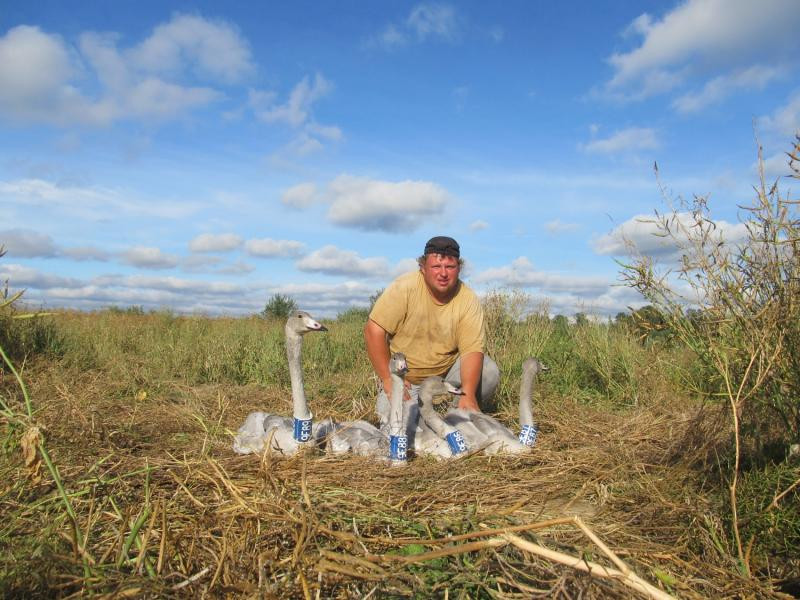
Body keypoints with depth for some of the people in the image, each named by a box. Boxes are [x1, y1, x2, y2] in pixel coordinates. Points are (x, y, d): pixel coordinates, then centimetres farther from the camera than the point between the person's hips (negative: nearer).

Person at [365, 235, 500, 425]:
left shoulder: (468, 299, -15)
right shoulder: (404, 287, -21)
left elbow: (472, 350, -20)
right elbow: (374, 330, -21)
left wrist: (468, 395, -35)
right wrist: (388, 381, -22)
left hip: (449, 369, 2)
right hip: (405, 375, -1)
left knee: (489, 372, -21)